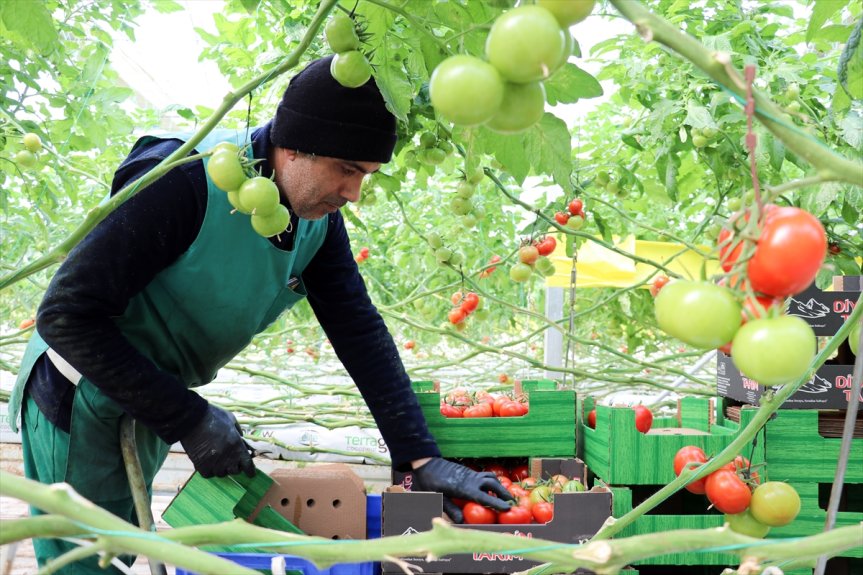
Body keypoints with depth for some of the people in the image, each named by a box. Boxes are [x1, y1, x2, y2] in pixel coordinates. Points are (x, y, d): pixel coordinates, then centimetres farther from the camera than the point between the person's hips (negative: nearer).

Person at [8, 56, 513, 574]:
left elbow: (358, 327, -6)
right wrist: (189, 420, -26)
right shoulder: (187, 181, -30)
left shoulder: (319, 215, -7)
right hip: (84, 401, -7)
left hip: (151, 407, 7)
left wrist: (421, 457, -13)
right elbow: (67, 314, -28)